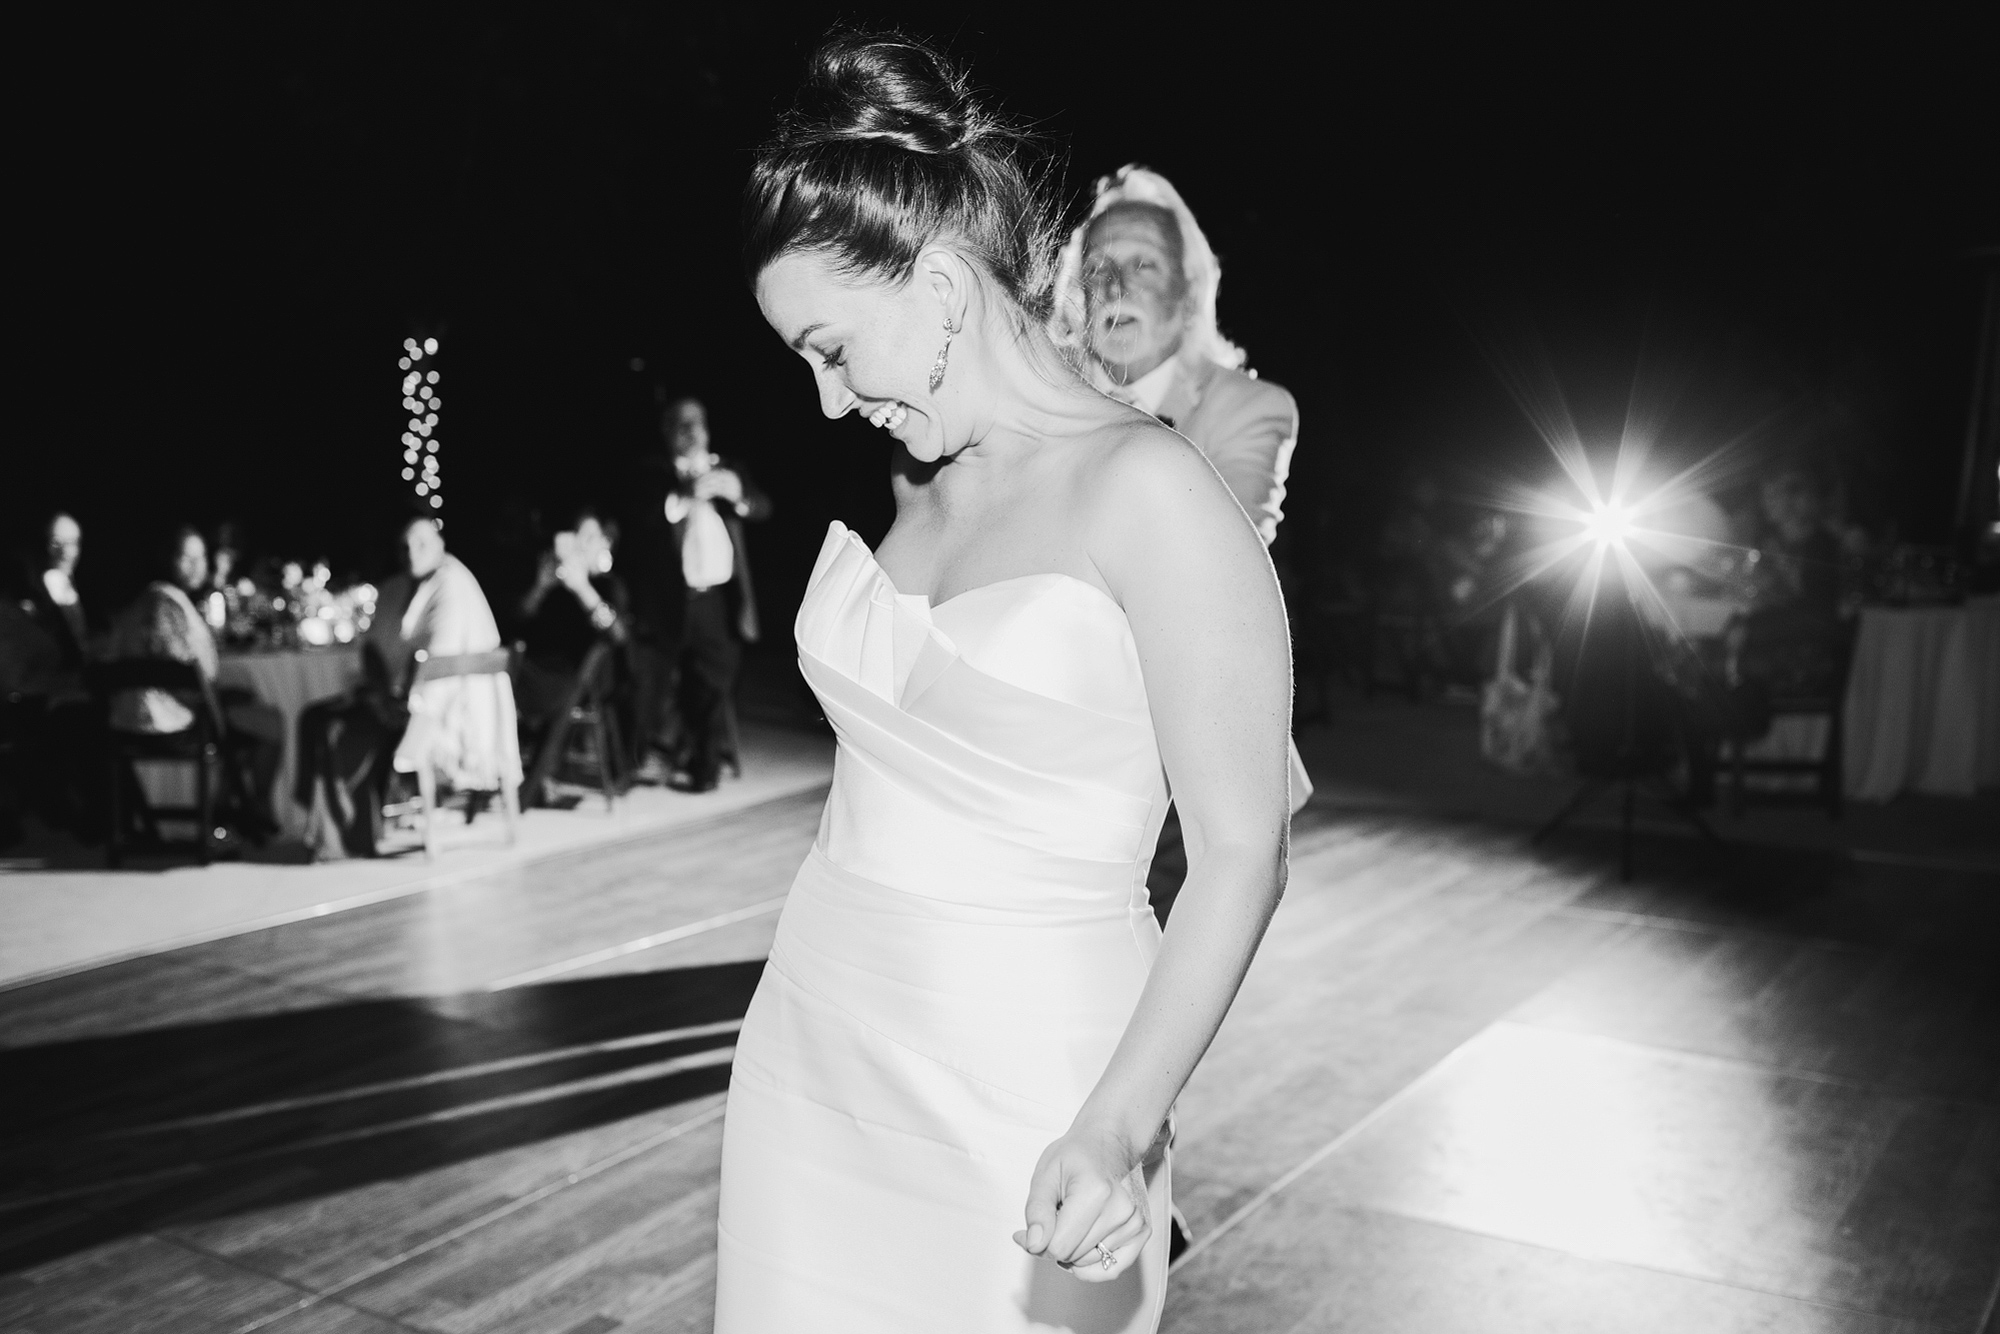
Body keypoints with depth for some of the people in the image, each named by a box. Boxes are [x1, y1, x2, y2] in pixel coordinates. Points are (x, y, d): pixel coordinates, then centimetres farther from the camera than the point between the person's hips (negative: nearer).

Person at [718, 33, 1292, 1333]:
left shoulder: (1149, 490, -13)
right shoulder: (923, 493, 7)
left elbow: (1242, 851, -14)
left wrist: (1117, 1129, -23)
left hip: (1016, 1107, -6)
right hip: (812, 1064, 6)